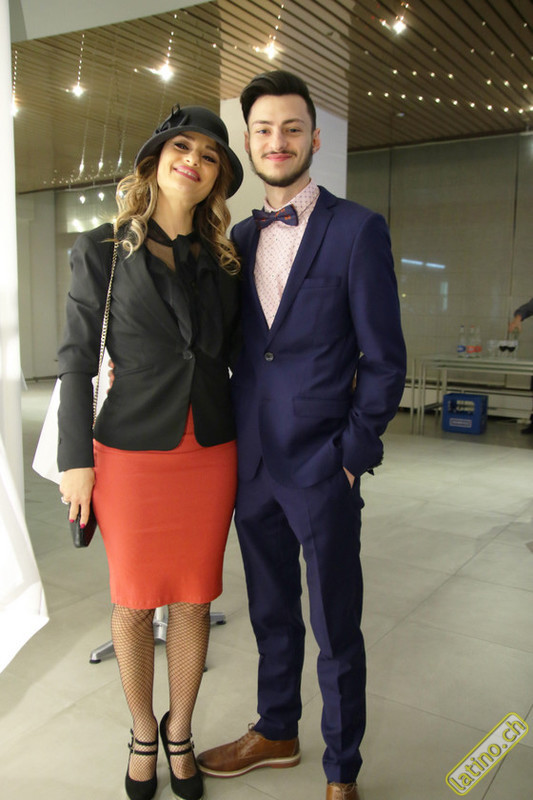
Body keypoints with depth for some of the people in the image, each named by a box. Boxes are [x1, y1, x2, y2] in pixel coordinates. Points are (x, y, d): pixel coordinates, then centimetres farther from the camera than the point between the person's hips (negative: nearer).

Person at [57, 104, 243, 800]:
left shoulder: (223, 260, 7)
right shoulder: (103, 251, -2)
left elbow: (238, 352, 11)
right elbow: (77, 359, -2)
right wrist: (75, 460, -5)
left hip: (211, 455, 3)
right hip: (131, 454, -2)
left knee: (194, 599, 13)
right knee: (134, 603, 11)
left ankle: (179, 731, 37)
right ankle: (142, 735, 37)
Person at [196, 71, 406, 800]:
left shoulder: (358, 231, -7)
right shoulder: (240, 237, 9)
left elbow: (384, 360, -8)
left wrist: (351, 455, -10)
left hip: (322, 467, -5)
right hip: (253, 464, 5)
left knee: (335, 629, 9)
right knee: (271, 614, 21)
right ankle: (276, 733, 43)